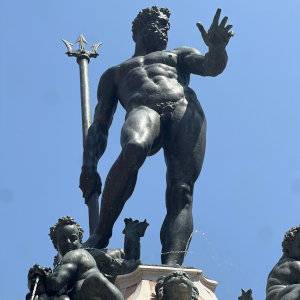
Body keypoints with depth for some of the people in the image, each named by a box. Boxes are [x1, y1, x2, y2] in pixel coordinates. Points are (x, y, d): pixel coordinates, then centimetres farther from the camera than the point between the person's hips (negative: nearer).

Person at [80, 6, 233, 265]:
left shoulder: (179, 55, 39)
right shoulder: (114, 73, 38)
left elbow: (212, 66, 17)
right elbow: (100, 125, 26)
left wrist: (217, 48, -9)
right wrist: (89, 166, 8)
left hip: (184, 110, 1)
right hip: (142, 111, -1)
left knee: (181, 191, -26)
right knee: (134, 148, -39)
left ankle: (172, 267, -45)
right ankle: (101, 235, -31)